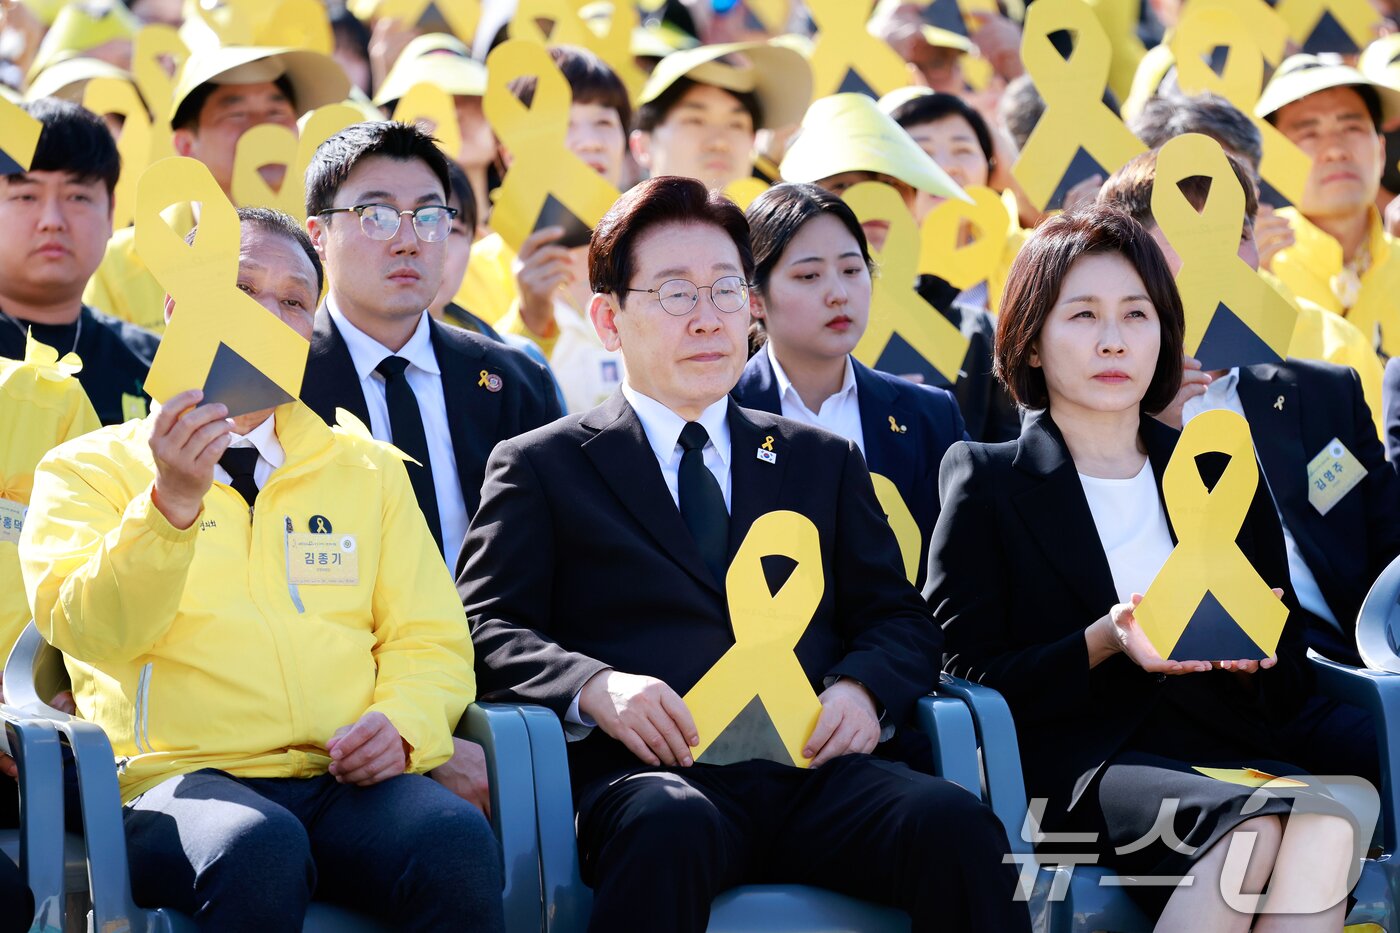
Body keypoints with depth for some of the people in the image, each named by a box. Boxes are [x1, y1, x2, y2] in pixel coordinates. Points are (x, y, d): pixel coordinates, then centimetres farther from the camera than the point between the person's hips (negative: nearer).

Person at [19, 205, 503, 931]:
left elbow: (430, 641, 18)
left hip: (347, 780, 3)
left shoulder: (371, 471, 25)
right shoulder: (89, 469, 13)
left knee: (457, 842, -33)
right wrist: (172, 501, -18)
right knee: (259, 849, -39)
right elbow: (86, 628, -3)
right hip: (180, 779, -3)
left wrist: (403, 723, -4)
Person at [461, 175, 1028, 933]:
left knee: (954, 824, -29)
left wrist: (861, 687, -3)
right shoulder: (542, 467, 16)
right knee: (669, 827, -41)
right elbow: (486, 629, 5)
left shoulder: (825, 463, 27)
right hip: (648, 770, -3)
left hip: (811, 772, 3)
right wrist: (593, 687, -16)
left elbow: (899, 620, 21)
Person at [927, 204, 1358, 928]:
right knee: (1257, 827, -36)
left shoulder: (1222, 479, 21)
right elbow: (966, 676, 1)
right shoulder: (985, 482, 10)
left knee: (1327, 825, -34)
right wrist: (1103, 643, -14)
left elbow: (1287, 689, 18)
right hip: (1068, 764, -4)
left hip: (1222, 751, 4)